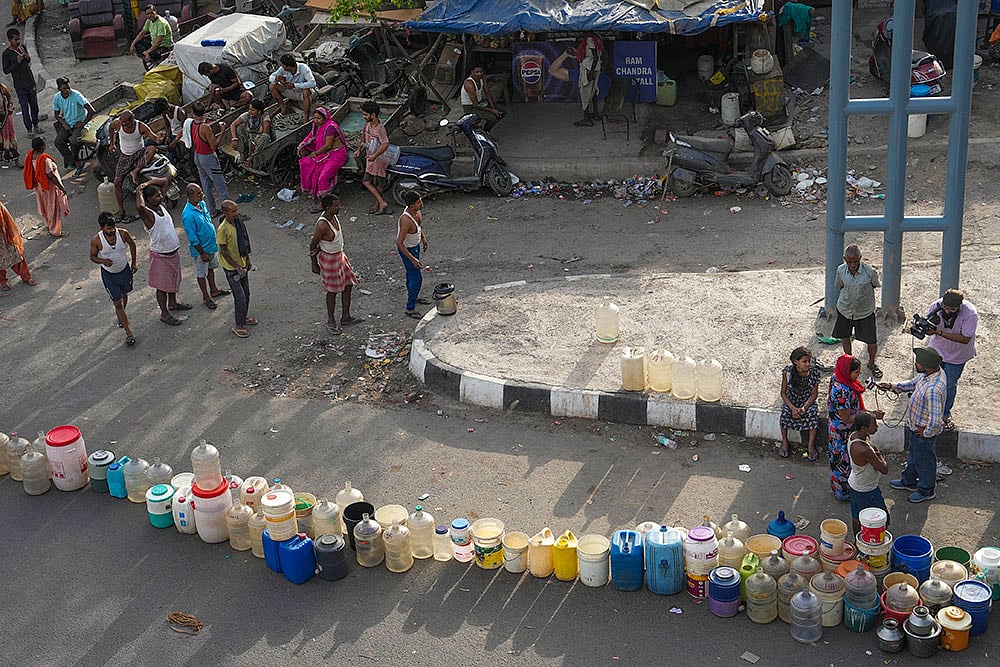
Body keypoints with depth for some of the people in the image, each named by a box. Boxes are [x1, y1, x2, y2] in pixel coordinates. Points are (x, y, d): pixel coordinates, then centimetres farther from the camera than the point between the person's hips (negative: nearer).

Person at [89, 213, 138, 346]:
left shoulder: (123, 234, -20)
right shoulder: (96, 241, -25)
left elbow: (132, 244, 1)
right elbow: (93, 257, -9)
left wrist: (133, 263, 7)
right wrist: (103, 261, -31)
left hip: (124, 270, 3)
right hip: (109, 274, -3)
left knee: (124, 295, 26)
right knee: (118, 303, -4)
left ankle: (121, 317, 57)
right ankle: (129, 333, 1)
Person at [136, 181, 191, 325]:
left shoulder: (161, 205, -2)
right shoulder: (147, 213, -24)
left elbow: (163, 181, 6)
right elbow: (139, 207, -50)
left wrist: (147, 184, -9)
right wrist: (139, 192, -30)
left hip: (173, 252, 8)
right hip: (160, 256, -8)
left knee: (173, 279, 25)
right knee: (162, 285, 6)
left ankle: (172, 303, 46)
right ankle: (164, 314, 19)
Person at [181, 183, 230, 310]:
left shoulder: (202, 204, -5)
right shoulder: (188, 215, -32)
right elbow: (193, 238, -25)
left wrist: (214, 241, 18)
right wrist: (202, 253, -19)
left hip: (211, 244, 8)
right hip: (201, 248, -8)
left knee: (211, 267, 25)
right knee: (201, 273, 12)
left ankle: (214, 290, 45)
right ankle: (206, 297, 29)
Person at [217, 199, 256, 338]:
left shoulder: (238, 221, -4)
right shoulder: (223, 229, -27)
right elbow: (224, 251, -21)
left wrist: (247, 259, 15)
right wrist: (237, 268, -19)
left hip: (241, 263, 8)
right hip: (231, 267, -8)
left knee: (246, 294, 19)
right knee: (240, 297, -3)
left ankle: (244, 317, 40)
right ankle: (239, 326, 11)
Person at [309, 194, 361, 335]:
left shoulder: (333, 216, -5)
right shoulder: (322, 225, -30)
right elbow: (313, 244, -20)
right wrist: (314, 264, -10)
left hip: (340, 255, 9)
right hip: (329, 259, -9)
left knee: (348, 284, 16)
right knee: (332, 291, 6)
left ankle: (346, 317, 31)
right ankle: (331, 322, 25)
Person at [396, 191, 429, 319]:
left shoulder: (417, 211, -14)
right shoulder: (406, 220, -39)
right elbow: (399, 243, -34)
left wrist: (423, 237, 16)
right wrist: (412, 259, -34)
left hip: (415, 245, 8)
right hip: (406, 249, -8)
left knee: (412, 272, 28)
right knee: (416, 278, -2)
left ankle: (414, 296, 51)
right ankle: (410, 309, 11)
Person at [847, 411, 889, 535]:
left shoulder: (854, 435, -10)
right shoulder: (864, 450, -38)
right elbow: (884, 469, -26)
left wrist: (876, 453, -9)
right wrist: (881, 457, -8)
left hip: (854, 483, 9)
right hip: (866, 491, -9)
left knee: (858, 518, 25)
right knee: (882, 521, 10)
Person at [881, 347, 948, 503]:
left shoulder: (933, 389, -41)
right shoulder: (928, 373, -12)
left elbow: (935, 421, -40)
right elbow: (913, 383, 8)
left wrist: (926, 432, -21)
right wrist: (892, 386, -3)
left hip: (924, 432, -9)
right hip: (915, 426, 9)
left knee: (924, 460, 17)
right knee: (914, 455, 30)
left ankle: (926, 490, 41)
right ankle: (909, 481, 54)